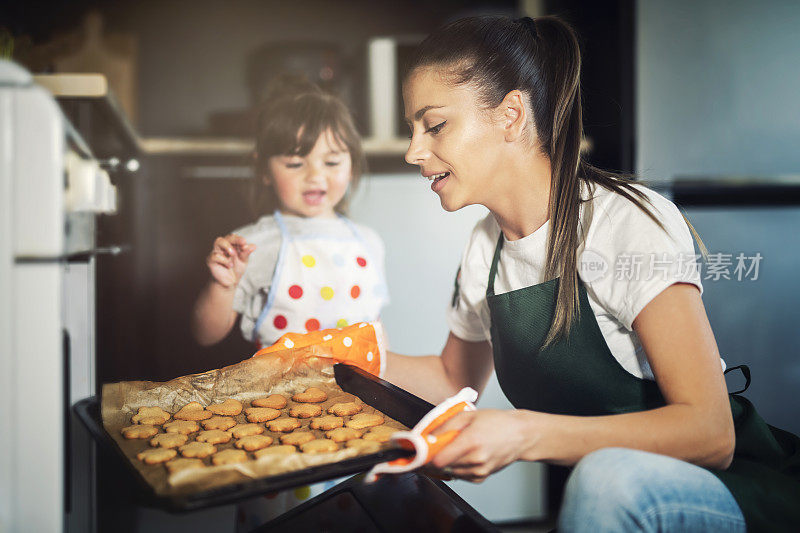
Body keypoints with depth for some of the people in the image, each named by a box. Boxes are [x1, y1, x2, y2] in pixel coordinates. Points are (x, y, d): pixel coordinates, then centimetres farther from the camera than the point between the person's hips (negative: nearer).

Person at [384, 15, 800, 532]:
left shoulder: (630, 223, -19)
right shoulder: (485, 247, 3)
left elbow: (710, 434, -24)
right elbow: (453, 379, 18)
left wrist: (526, 434, -34)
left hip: (740, 490, -5)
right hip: (603, 488, 6)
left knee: (608, 478, -38)